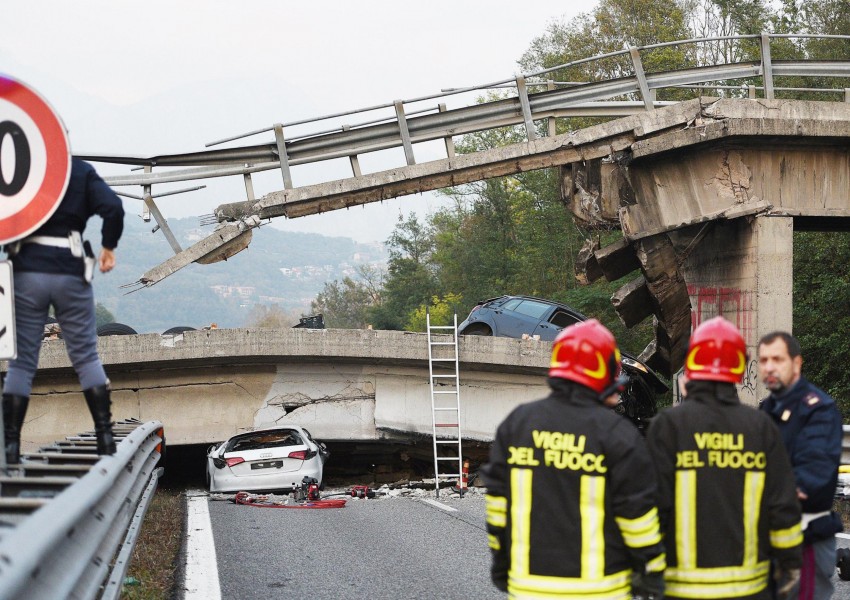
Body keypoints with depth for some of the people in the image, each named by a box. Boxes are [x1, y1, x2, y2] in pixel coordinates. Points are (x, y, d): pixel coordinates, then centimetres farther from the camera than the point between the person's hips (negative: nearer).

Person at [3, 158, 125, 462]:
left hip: (27, 271, 0)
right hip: (71, 272, 0)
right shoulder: (82, 171, 4)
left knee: (21, 361, 4)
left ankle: (10, 443, -1)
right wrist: (109, 247, 6)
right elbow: (113, 207, -8)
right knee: (86, 356, 9)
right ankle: (105, 435, 3)